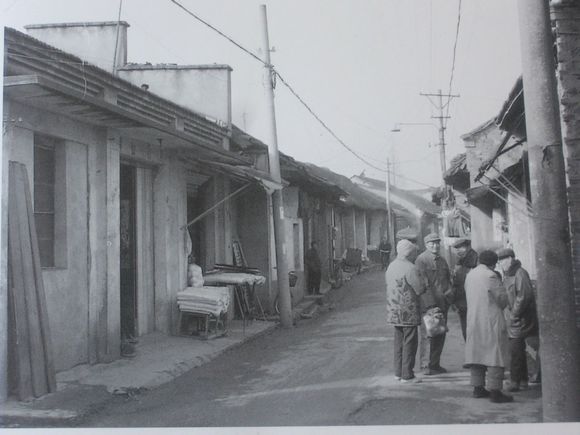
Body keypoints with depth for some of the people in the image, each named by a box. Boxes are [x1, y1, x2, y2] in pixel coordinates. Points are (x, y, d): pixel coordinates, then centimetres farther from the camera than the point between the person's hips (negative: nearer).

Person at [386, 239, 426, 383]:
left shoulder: (391, 266, 10)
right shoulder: (410, 268, -17)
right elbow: (420, 289, -15)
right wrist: (423, 281, 4)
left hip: (394, 310, 9)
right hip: (408, 311, -8)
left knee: (399, 341, 16)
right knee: (410, 342, -1)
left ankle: (398, 372, 23)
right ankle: (407, 375, 2)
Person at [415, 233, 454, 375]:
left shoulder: (442, 260, 16)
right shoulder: (421, 260, -9)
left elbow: (448, 279, 22)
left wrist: (448, 295, 3)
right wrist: (431, 303, -19)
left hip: (443, 303, 7)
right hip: (428, 304, -7)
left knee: (440, 335, 10)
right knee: (428, 335, -4)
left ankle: (435, 364, 19)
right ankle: (427, 366, 3)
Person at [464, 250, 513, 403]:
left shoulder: (470, 275, 10)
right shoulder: (490, 276, -14)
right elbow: (503, 299, -11)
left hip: (473, 320, 8)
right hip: (491, 321, -8)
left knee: (476, 353, 13)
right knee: (495, 355, -3)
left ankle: (478, 388, 16)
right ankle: (495, 391, -5)